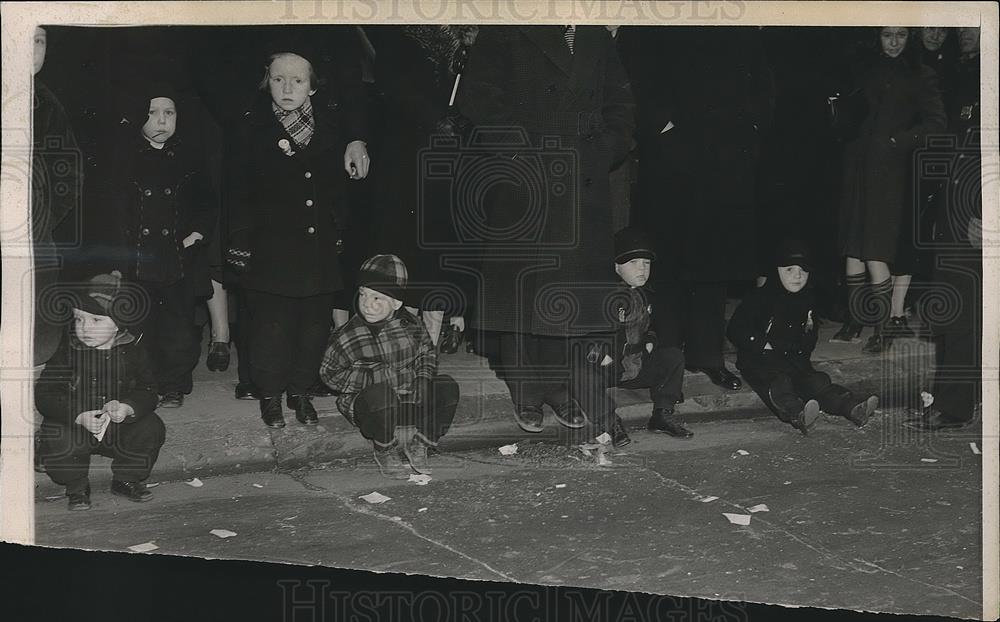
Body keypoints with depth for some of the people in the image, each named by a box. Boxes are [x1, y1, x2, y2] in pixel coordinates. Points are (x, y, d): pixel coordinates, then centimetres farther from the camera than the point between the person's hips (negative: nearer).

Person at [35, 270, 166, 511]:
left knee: (151, 429, -22)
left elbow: (147, 392, -7)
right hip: (74, 424, -2)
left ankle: (127, 480, 7)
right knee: (59, 443, -32)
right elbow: (45, 394, -14)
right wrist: (80, 416, -29)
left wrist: (126, 408, -31)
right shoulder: (68, 350, -9)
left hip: (119, 428, 2)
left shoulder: (133, 349, -5)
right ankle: (76, 487, 3)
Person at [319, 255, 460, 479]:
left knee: (447, 388, -17)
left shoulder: (411, 325, -2)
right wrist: (369, 376, -18)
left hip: (409, 401, 4)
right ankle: (385, 452, -9)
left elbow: (426, 353, 14)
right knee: (381, 393, -39)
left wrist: (423, 377, -8)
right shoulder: (346, 336, -11)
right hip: (367, 407, -4)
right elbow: (329, 373, -5)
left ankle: (418, 445, 1)